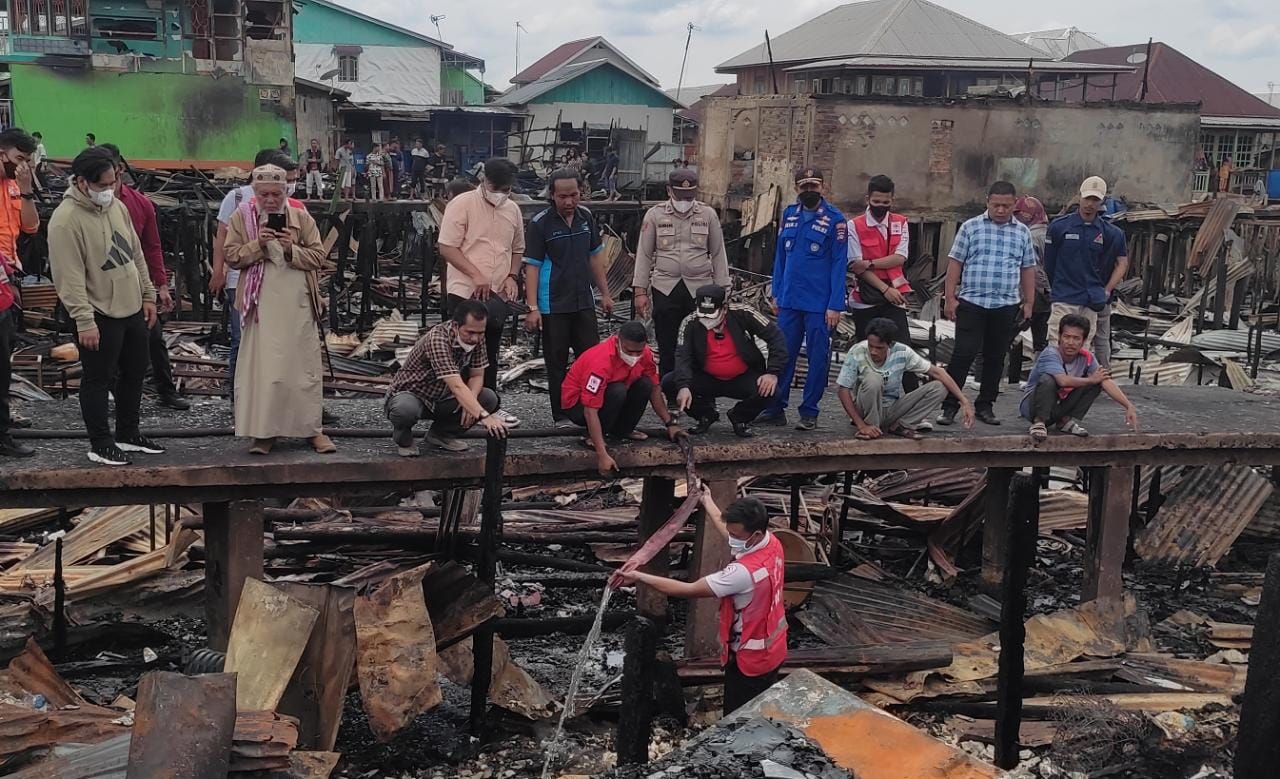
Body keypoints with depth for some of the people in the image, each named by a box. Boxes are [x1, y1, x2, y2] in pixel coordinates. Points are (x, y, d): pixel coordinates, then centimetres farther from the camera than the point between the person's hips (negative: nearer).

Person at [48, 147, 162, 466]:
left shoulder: (116, 206, 7)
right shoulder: (65, 219, -18)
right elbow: (70, 276, -21)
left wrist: (147, 294, 14)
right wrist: (84, 321, -24)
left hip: (132, 309, 8)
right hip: (99, 315, -8)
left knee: (134, 373, 17)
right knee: (98, 380, 2)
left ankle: (128, 434, 31)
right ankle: (100, 444, 13)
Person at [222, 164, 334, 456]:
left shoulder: (301, 217, 5)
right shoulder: (242, 216, 5)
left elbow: (318, 256, 3)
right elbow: (232, 256, 1)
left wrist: (292, 250, -14)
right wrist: (258, 244, -15)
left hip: (298, 303, 1)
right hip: (262, 303, 0)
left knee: (304, 364, 3)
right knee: (262, 366, -2)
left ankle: (313, 429, 12)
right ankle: (263, 432, 6)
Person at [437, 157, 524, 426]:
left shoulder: (513, 210, 9)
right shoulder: (462, 204, -9)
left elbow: (517, 249, 21)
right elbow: (446, 247, -13)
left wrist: (512, 276, 3)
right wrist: (477, 275, -17)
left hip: (497, 295, 6)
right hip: (465, 292, -6)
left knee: (489, 354, 14)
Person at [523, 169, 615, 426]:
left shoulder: (586, 217, 5)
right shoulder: (540, 223, -11)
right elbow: (532, 266, -12)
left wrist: (605, 293, 13)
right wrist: (532, 308, -17)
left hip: (584, 303, 5)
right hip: (553, 306, -5)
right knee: (557, 364, 4)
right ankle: (561, 416, 14)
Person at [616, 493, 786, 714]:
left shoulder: (744, 572, -37)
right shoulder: (772, 542, -11)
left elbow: (689, 590, -29)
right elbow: (728, 531, 12)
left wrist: (638, 577, -25)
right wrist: (707, 502, 25)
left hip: (750, 659, -8)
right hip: (771, 650, 9)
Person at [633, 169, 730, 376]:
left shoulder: (708, 215, 6)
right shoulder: (654, 215, 4)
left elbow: (718, 255, 9)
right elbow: (644, 254, 5)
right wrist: (640, 291, 0)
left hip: (700, 289, 0)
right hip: (665, 289, 0)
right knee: (667, 350, 5)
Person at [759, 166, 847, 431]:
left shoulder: (835, 219, -6)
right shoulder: (789, 214, 9)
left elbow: (839, 264, -8)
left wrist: (835, 305, -13)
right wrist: (776, 294, 11)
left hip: (819, 304, -4)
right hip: (789, 300, 4)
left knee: (817, 357, 3)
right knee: (783, 355, 7)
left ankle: (809, 413, 11)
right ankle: (776, 408, 15)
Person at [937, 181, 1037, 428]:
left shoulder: (1023, 233, 10)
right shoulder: (970, 227, 2)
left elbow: (1028, 269, 14)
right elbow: (955, 263, 1)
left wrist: (1029, 302, 11)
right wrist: (949, 298, -4)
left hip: (1006, 306, 3)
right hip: (971, 303, -3)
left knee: (995, 358, 8)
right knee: (963, 353, -7)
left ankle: (985, 406, 19)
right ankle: (949, 406, -1)